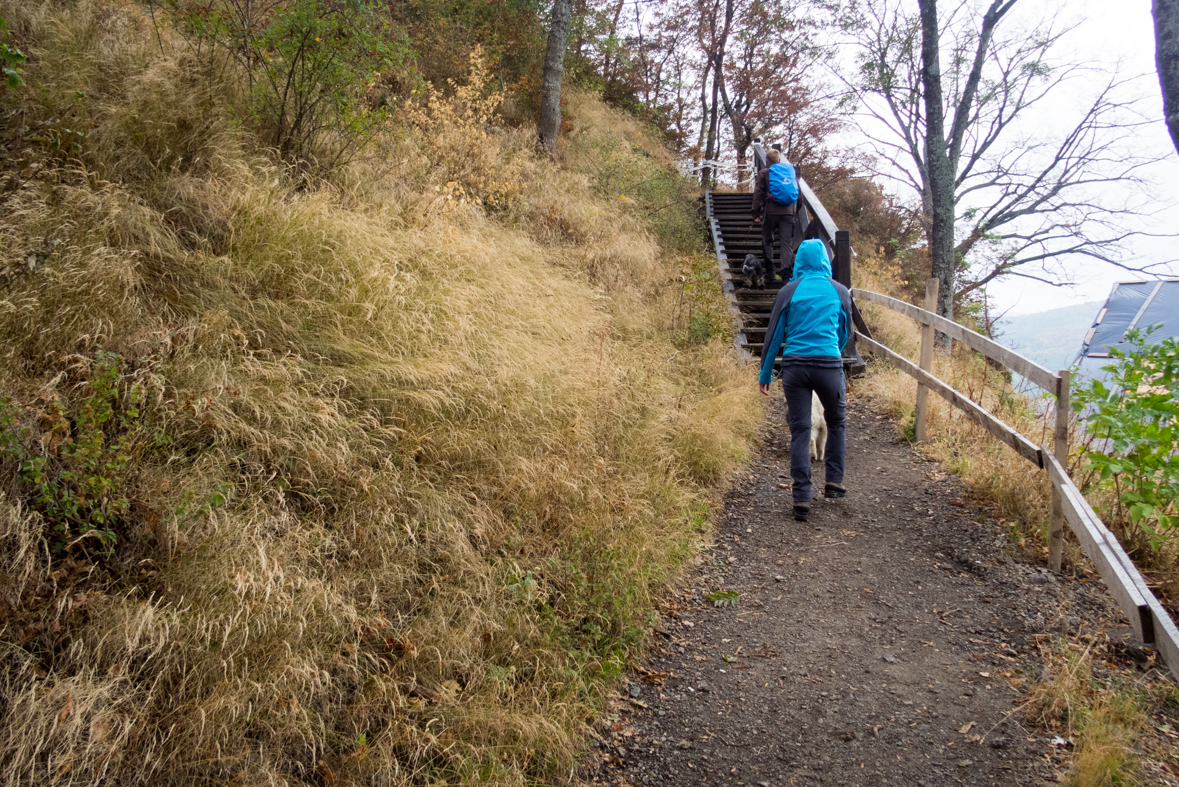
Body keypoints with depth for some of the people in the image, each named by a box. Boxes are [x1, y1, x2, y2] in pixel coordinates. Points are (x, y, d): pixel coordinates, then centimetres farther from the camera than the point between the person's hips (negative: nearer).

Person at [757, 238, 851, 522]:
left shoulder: (789, 291, 3)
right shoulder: (840, 292, 6)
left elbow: (774, 335, 3)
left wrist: (765, 374, 10)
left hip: (794, 366, 0)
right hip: (829, 365, 0)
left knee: (800, 431, 3)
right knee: (836, 423, 22)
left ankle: (802, 499, 0)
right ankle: (834, 482, 22)